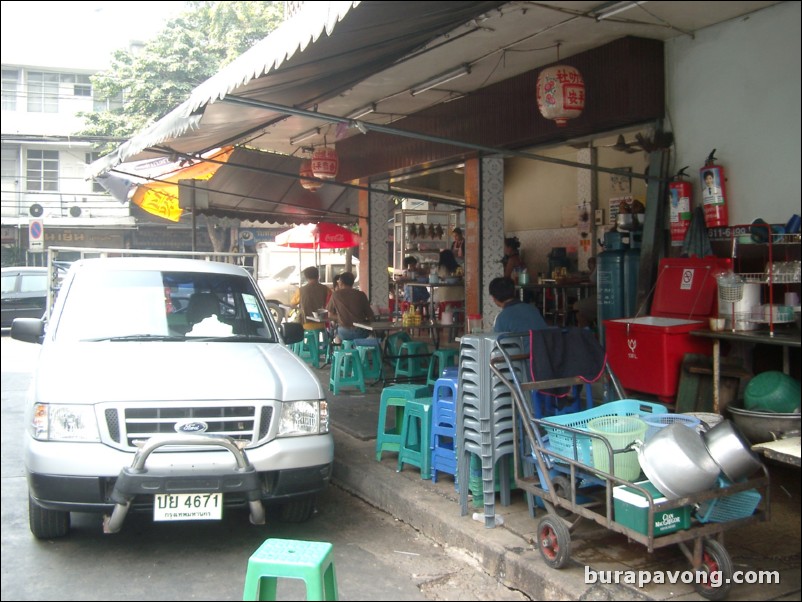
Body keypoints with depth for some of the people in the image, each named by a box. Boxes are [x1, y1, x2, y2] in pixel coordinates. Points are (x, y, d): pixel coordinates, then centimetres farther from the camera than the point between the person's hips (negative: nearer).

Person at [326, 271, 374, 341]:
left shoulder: (335, 294, 2)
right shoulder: (361, 294, 2)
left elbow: (330, 315, 9)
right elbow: (370, 316, 4)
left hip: (343, 333, 0)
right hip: (360, 332, 0)